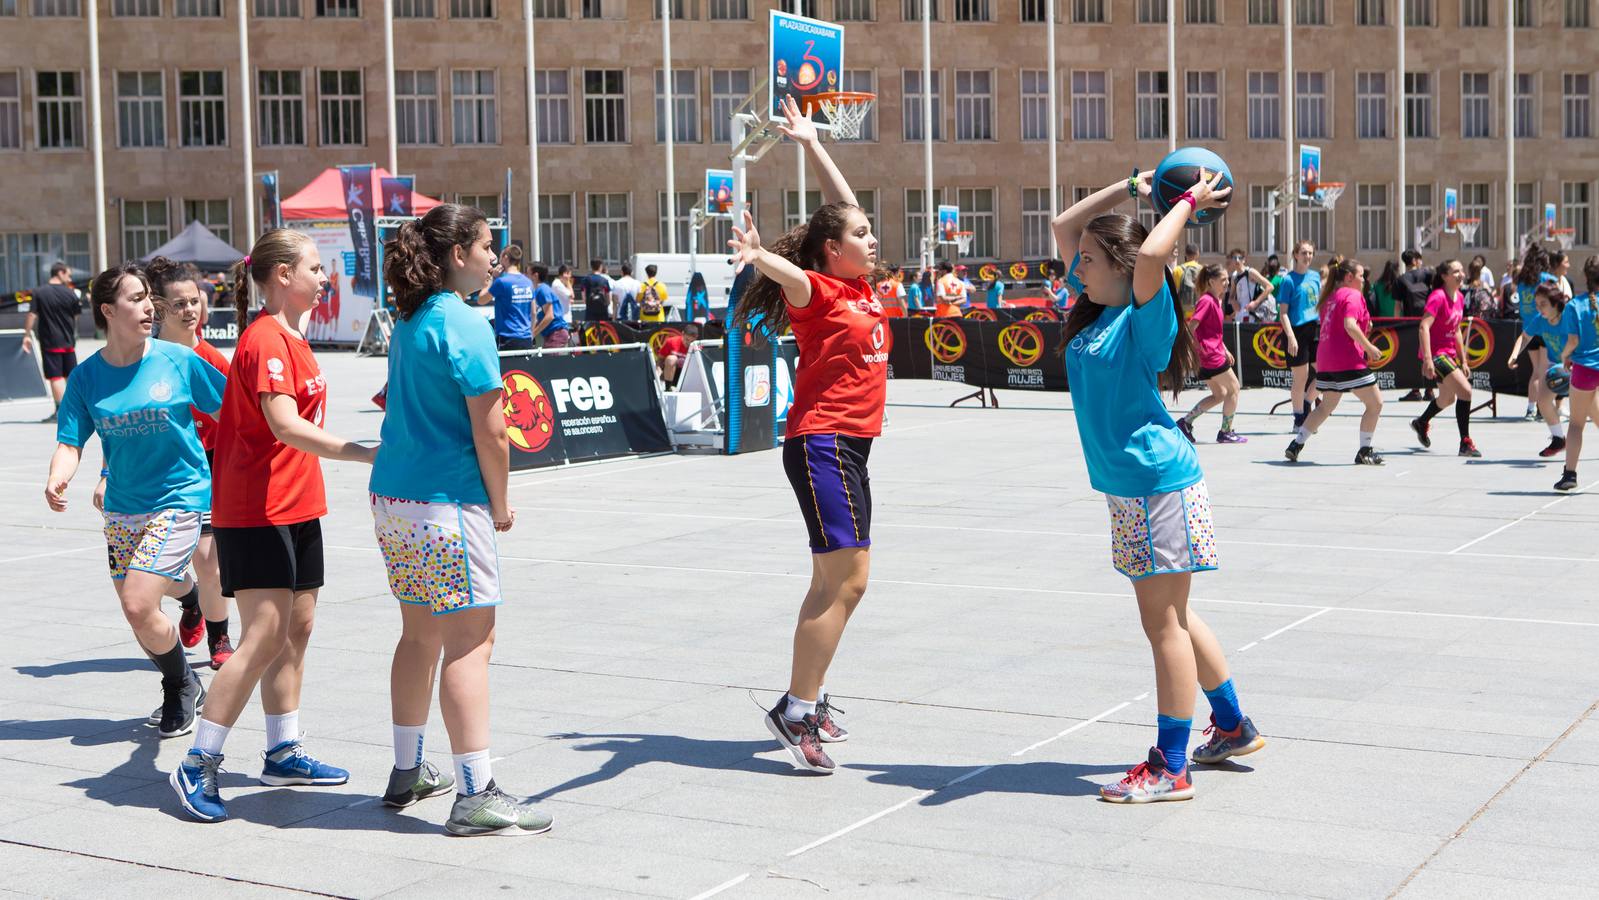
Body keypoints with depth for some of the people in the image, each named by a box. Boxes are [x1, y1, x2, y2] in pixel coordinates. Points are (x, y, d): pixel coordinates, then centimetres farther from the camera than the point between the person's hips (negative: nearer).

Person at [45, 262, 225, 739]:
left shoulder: (178, 360, -7)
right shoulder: (86, 378, -1)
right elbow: (70, 442, -5)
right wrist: (56, 480, -24)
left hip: (179, 498, -4)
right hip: (122, 508, 4)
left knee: (139, 606, -17)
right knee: (137, 614, 10)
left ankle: (181, 687, 10)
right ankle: (184, 688, 35)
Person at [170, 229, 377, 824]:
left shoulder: (289, 339, 15)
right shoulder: (266, 341, -17)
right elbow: (285, 425, -28)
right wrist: (367, 453, -35)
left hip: (297, 507, 10)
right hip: (256, 512, -10)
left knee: (297, 629, 13)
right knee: (264, 637, -11)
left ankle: (283, 753, 24)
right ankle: (197, 767, -4)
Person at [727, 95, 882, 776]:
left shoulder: (861, 286, 13)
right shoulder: (817, 291, -9)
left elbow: (841, 203, 22)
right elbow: (790, 274, -33)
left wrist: (810, 144, 26)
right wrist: (757, 256, -54)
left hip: (851, 445, 9)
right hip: (821, 443, -9)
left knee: (846, 580, 11)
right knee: (841, 580, -12)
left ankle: (810, 699, 20)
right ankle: (796, 709, -8)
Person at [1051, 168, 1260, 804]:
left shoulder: (1145, 316, -12)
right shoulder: (1097, 308, 11)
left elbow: (1150, 255, -34)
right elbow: (1062, 226, 20)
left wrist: (1190, 201, -18)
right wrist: (1132, 186, 17)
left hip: (1159, 483, -9)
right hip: (1128, 488, 9)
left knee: (1163, 622, -5)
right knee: (1170, 618, 17)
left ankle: (1171, 768, 0)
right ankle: (1232, 727, 32)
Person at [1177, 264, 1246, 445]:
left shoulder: (1215, 301, 15)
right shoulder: (1206, 301, -15)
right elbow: (1191, 326, -22)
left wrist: (1225, 350, 21)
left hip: (1215, 353, 10)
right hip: (1210, 354, -10)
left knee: (1219, 394, 14)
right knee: (1233, 388, 1)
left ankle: (1186, 422, 13)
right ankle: (1225, 432, 8)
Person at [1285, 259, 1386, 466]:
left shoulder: (1331, 296, 17)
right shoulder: (1353, 296, -9)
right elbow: (1350, 325, -23)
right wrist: (1369, 347, -16)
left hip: (1325, 361, 9)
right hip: (1348, 361, -9)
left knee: (1326, 406, 21)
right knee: (1375, 404, 2)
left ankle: (1295, 445, 16)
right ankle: (1364, 452, 3)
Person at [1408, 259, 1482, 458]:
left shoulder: (1459, 297, 8)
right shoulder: (1438, 296, -18)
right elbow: (1424, 326, -26)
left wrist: (1463, 361, 17)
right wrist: (1427, 359, -33)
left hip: (1449, 353, 9)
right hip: (1435, 353, -9)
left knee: (1448, 399, 24)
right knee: (1465, 390, -18)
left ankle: (1421, 423, 51)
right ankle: (1465, 443, -12)